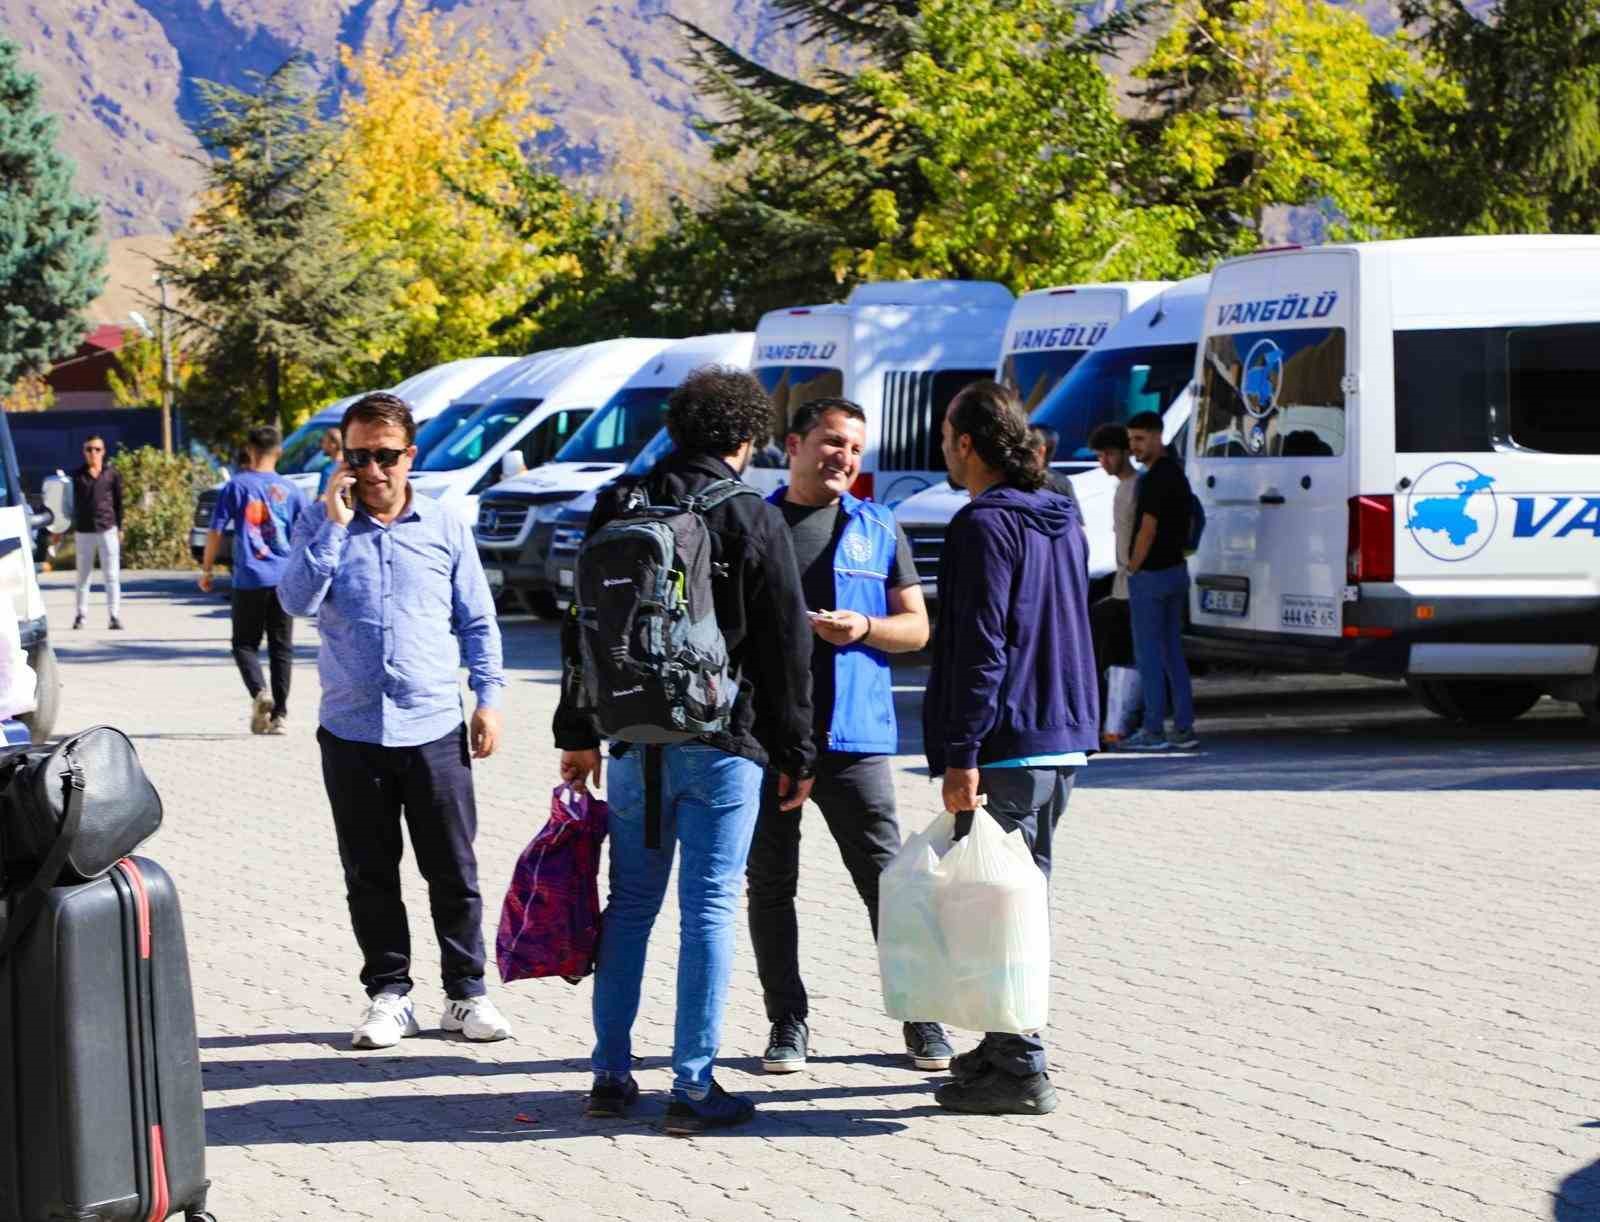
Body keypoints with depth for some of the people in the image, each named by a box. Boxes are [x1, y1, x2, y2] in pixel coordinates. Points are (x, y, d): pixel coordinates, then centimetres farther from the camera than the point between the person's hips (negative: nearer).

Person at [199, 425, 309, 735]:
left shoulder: (237, 486, -1)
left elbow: (215, 531, -3)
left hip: (249, 579, -2)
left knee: (245, 643, 8)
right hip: (285, 579, 2)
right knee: (281, 647, 9)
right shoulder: (290, 490, 4)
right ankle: (279, 713, 5)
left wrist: (206, 569, 7)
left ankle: (259, 692, -17)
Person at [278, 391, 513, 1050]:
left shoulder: (445, 527, 5)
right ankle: (388, 994, 17)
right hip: (351, 730, 0)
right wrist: (335, 523, -14)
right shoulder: (321, 524, 3)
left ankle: (467, 991, 15)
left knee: (453, 871, 5)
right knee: (370, 875, 7)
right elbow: (297, 601, -11)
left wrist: (488, 698, 3)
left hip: (435, 729, 0)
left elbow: (478, 621, 10)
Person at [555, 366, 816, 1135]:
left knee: (630, 905, 12)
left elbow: (583, 629, 10)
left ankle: (611, 1074, 13)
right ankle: (693, 1088, -1)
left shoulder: (619, 506, 6)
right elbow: (786, 648, -4)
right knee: (709, 910, -1)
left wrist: (578, 734, 16)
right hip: (724, 745, -4)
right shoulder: (755, 522, -6)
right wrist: (795, 755, 4)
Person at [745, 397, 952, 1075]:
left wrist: (863, 629, -9)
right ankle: (788, 1023, 13)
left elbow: (916, 626, 10)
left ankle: (921, 1019, 6)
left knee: (886, 879, -2)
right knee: (769, 883, 4)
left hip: (853, 732, -1)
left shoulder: (878, 529, 10)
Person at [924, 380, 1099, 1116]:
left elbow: (980, 648, -20)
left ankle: (1018, 1071, -5)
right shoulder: (1062, 523, 15)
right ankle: (1008, 1048, 25)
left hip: (1006, 747, -9)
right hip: (1063, 743, 9)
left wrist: (961, 756, -20)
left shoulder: (985, 525, -13)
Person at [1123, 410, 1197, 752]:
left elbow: (1148, 530, -20)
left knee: (1149, 654, -4)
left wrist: (1132, 569, -10)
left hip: (1150, 575, -9)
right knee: (1173, 652, 11)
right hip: (1176, 570, 9)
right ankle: (1184, 728, 11)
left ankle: (1154, 731, -3)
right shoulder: (1177, 474, 13)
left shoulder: (1155, 478, -18)